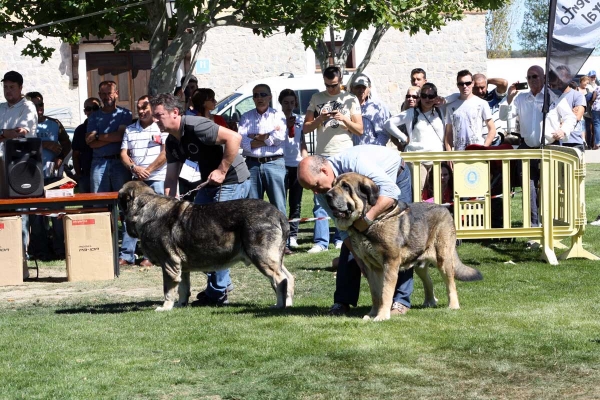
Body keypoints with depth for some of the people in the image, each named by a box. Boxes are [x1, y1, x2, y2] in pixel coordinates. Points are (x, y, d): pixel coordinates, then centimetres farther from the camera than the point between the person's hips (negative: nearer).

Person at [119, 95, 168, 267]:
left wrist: (148, 170, -9)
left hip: (158, 178, -5)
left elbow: (166, 153, -9)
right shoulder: (130, 129, 14)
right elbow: (123, 154, 12)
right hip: (136, 180, 5)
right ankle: (126, 254, 2)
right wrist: (134, 168, -7)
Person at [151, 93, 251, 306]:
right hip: (209, 183, 10)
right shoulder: (172, 142, 6)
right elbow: (171, 178, 10)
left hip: (232, 180, -10)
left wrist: (222, 171, -26)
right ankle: (221, 281, 22)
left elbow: (234, 137, -29)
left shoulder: (196, 127, -22)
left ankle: (217, 293, 0)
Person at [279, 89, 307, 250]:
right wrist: (286, 126, -17)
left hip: (297, 164, 5)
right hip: (282, 164, -5)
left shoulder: (299, 120, 14)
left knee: (296, 203, 5)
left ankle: (293, 236, 8)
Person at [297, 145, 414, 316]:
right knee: (349, 241, -3)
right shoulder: (322, 192, -21)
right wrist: (359, 258, -29)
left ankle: (401, 300, -12)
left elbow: (391, 191, -48)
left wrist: (367, 219, -54)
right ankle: (343, 301, 2)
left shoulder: (353, 162, -43)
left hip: (395, 177, -5)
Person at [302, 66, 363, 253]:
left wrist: (344, 119, -10)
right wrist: (319, 119, -9)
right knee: (320, 200, -5)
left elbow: (359, 130, 6)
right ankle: (321, 241, -4)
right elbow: (305, 128, 9)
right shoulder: (317, 99, 11)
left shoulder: (350, 99, 7)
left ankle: (341, 238, 6)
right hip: (322, 155, 1)